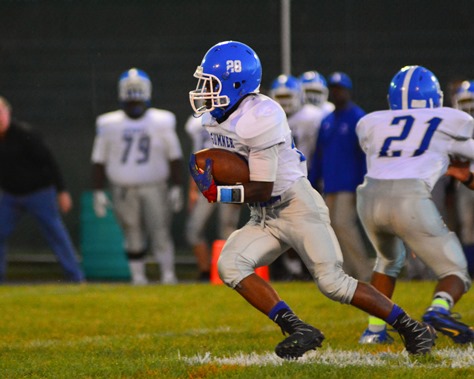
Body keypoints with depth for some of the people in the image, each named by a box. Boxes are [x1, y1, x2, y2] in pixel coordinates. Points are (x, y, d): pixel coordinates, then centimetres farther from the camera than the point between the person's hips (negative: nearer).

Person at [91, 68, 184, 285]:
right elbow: (99, 161, 6)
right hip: (123, 191, 1)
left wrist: (176, 188, 1)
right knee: (133, 237, 4)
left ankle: (168, 273, -1)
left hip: (154, 188, -1)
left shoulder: (162, 122, 0)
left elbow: (175, 157, 5)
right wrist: (98, 192, 3)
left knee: (160, 232, -7)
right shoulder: (109, 125, 1)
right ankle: (138, 276, 12)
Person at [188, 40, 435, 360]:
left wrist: (218, 193, -24)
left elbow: (262, 191, -23)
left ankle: (412, 329, 4)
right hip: (265, 218, 9)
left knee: (333, 282, -11)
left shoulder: (259, 119, -24)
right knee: (230, 265, -14)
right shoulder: (216, 117, 3)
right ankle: (298, 330, -15)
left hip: (298, 208, -9)